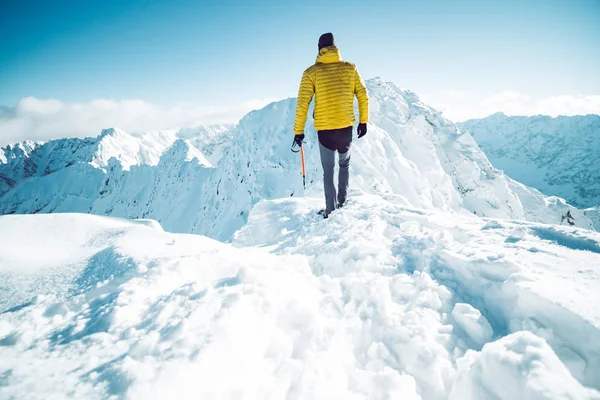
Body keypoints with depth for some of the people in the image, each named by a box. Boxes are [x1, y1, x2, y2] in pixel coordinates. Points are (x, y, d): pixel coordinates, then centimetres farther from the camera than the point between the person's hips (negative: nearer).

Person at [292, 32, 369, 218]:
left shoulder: (311, 72, -4)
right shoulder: (350, 68, 2)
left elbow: (302, 103, -8)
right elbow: (363, 96, 4)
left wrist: (298, 131, -1)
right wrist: (363, 121, 15)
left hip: (325, 129, -2)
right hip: (346, 127, 2)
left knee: (329, 170, 10)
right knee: (345, 164, 26)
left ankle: (331, 211, 11)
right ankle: (342, 201, 27)